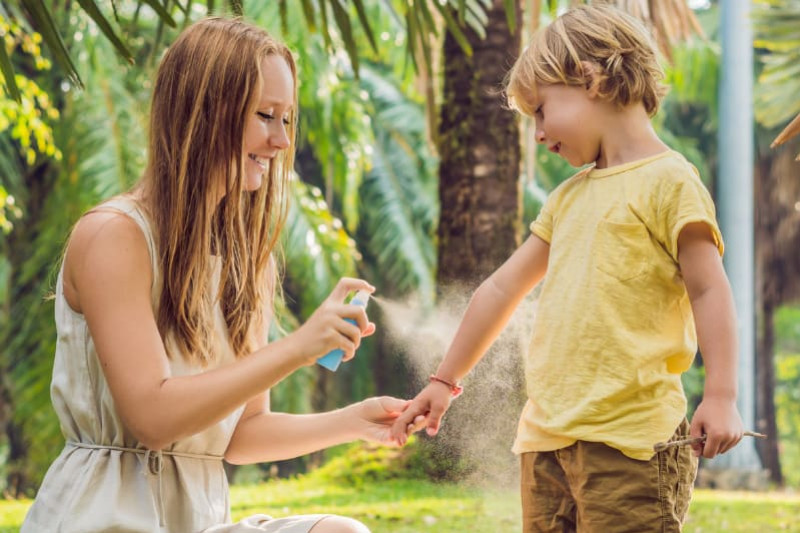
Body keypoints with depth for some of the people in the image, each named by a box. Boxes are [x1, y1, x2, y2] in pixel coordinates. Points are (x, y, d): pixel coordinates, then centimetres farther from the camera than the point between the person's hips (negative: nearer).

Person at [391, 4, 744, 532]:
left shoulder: (667, 179, -4)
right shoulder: (569, 197, 20)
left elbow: (708, 290, -9)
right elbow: (504, 289, 24)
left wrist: (721, 397, -18)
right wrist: (445, 381, 26)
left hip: (628, 434, -8)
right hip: (547, 433, 8)